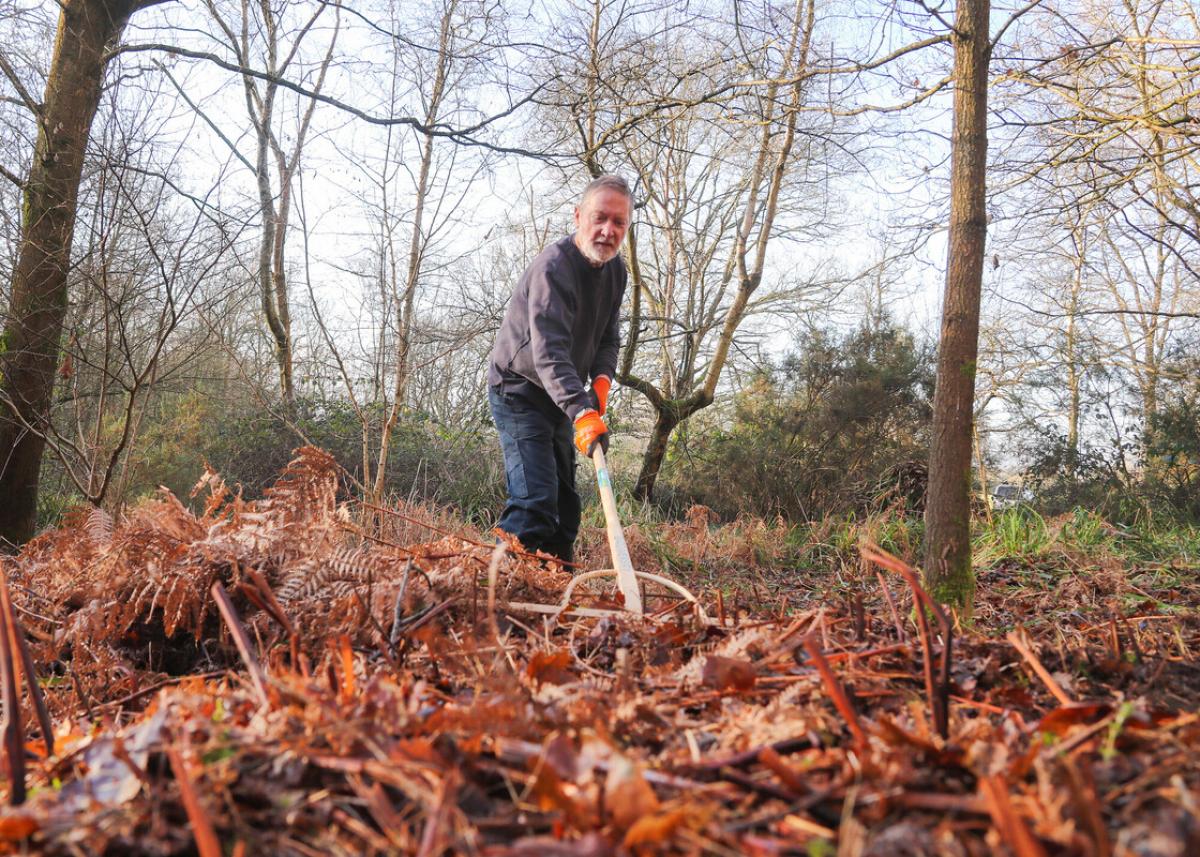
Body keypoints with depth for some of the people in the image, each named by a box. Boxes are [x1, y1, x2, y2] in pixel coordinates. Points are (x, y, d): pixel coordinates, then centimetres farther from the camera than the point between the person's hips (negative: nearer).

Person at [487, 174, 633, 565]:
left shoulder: (616, 271, 1)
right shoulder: (553, 266, -27)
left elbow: (609, 338, 8)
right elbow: (549, 353, -39)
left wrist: (601, 380, -13)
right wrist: (582, 413, -52)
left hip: (561, 397, 9)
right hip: (518, 391, -9)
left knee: (565, 501, 13)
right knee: (535, 500, -21)